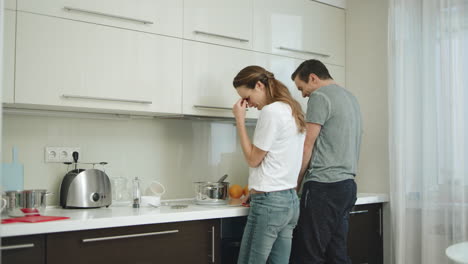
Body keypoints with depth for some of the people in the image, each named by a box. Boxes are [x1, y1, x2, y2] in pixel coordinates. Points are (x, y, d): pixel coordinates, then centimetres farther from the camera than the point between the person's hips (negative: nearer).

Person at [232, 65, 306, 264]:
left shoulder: (271, 111, -13)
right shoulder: (293, 110, 15)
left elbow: (253, 159, -8)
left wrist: (240, 120, -4)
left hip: (269, 201, -9)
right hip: (290, 200, 9)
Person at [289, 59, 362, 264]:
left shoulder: (320, 96, -6)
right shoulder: (350, 98, 21)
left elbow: (307, 147, -9)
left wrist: (294, 184, 1)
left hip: (324, 186, -9)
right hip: (346, 185, 9)